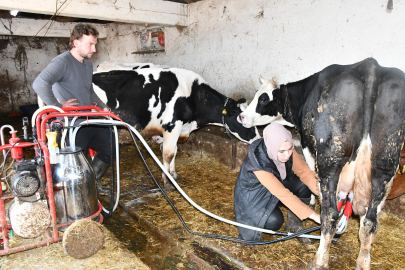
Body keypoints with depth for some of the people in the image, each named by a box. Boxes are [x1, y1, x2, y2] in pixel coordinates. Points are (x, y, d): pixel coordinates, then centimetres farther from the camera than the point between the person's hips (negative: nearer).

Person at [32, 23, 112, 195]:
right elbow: (40, 84, -33)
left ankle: (93, 181, 34)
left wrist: (103, 107, 17)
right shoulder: (62, 62, -16)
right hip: (72, 125, -9)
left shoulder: (88, 64, 13)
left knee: (109, 149, 16)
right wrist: (57, 106, -25)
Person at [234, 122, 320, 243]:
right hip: (252, 195, -6)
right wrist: (315, 216, -34)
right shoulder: (259, 162, -38)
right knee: (274, 222, -30)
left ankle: (294, 225, 2)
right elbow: (283, 194, -37)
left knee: (303, 185, -18)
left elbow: (305, 172, -11)